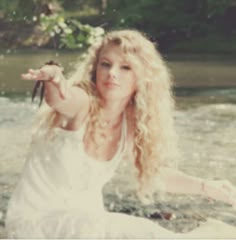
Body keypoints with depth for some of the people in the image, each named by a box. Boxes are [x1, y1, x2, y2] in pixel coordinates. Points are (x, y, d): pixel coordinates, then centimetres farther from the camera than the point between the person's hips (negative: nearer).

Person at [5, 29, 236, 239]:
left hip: (84, 221, 7)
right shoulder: (81, 104, -20)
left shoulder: (131, 126, -1)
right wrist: (54, 76, -68)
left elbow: (157, 173, 15)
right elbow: (58, 99, -45)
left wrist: (205, 187, 2)